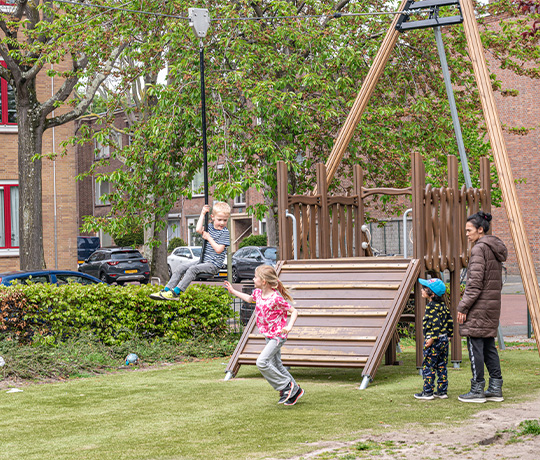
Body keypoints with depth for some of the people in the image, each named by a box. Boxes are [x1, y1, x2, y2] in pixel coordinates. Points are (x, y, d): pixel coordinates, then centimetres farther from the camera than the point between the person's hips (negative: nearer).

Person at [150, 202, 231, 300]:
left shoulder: (224, 232, -8)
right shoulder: (210, 226, 12)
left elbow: (219, 249, -16)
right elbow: (198, 230, -7)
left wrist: (208, 238, -12)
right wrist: (202, 214, -4)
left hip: (214, 264, -8)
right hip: (203, 261, 8)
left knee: (193, 269, -29)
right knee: (180, 268, -3)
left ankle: (176, 293, -33)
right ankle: (166, 290, -8)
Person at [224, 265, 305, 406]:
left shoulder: (276, 298, -24)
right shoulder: (258, 293, 0)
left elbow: (294, 311, -18)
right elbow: (249, 299, 24)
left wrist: (289, 327, -32)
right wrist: (233, 291, 23)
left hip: (278, 336, -9)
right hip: (269, 336, 9)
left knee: (262, 362, -18)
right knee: (276, 365, 12)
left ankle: (286, 385, -4)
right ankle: (295, 390, 25)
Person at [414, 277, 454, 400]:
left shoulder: (431, 306, -16)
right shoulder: (443, 305, 11)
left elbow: (436, 323, -23)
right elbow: (450, 321, 15)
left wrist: (432, 339, -22)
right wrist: (448, 335, 20)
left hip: (433, 341, -9)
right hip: (444, 340, 9)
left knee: (428, 367, -1)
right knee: (441, 367, 13)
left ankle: (428, 392, 2)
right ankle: (442, 391, 16)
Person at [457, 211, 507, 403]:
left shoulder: (479, 249, -14)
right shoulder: (495, 249, 14)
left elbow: (475, 283, -18)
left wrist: (463, 307, -14)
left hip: (478, 307, -9)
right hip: (493, 305, 9)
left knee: (475, 347, -4)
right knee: (489, 346, 12)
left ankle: (477, 390, -1)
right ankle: (496, 389, 13)